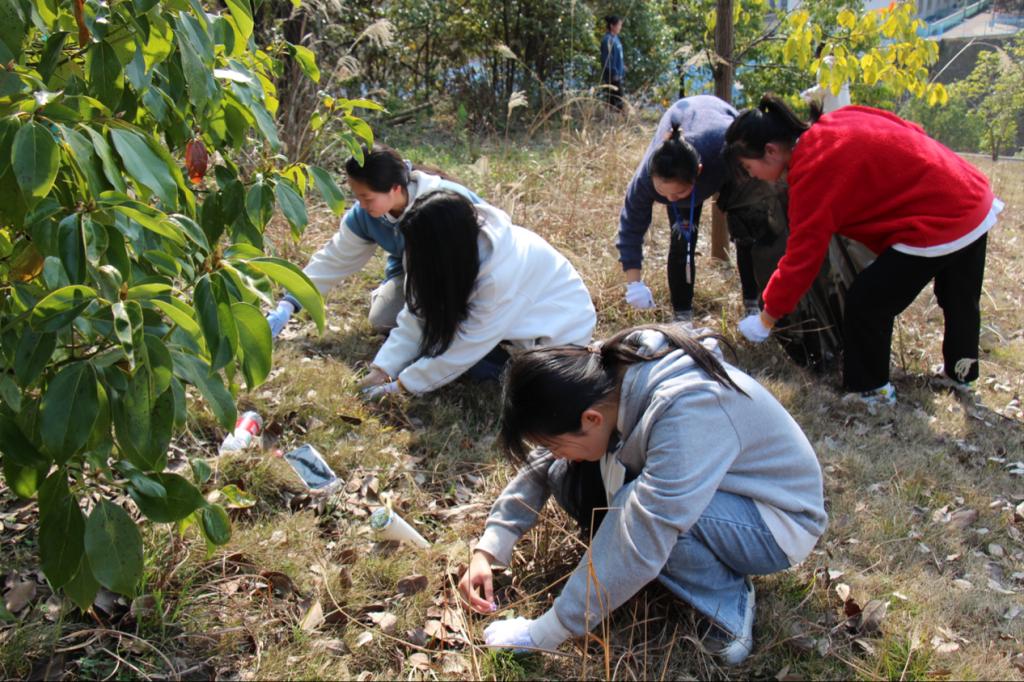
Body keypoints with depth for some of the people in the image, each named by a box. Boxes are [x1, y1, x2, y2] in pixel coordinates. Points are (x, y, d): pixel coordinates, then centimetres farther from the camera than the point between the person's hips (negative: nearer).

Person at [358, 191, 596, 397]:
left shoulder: (502, 276, -39)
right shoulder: (464, 246, -18)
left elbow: (466, 348, -30)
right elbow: (419, 313, -14)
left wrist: (403, 384, -23)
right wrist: (383, 369, -20)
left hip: (562, 326, -7)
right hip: (518, 315, 7)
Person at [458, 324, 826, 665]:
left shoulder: (686, 412, -38)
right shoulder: (602, 374, -15)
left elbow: (638, 549, -37)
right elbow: (541, 465, -3)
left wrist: (542, 635, -27)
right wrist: (488, 550, -12)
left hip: (777, 520, -7)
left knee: (634, 510, -33)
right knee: (567, 475, -12)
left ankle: (727, 600, -7)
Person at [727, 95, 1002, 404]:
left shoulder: (813, 172, -22)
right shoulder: (836, 124, 2)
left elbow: (801, 259, -20)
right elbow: (911, 132, 12)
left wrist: (767, 317, -11)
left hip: (938, 225, -9)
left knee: (866, 304, 1)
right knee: (959, 298, 27)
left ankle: (872, 388, 17)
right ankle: (961, 372, 49)